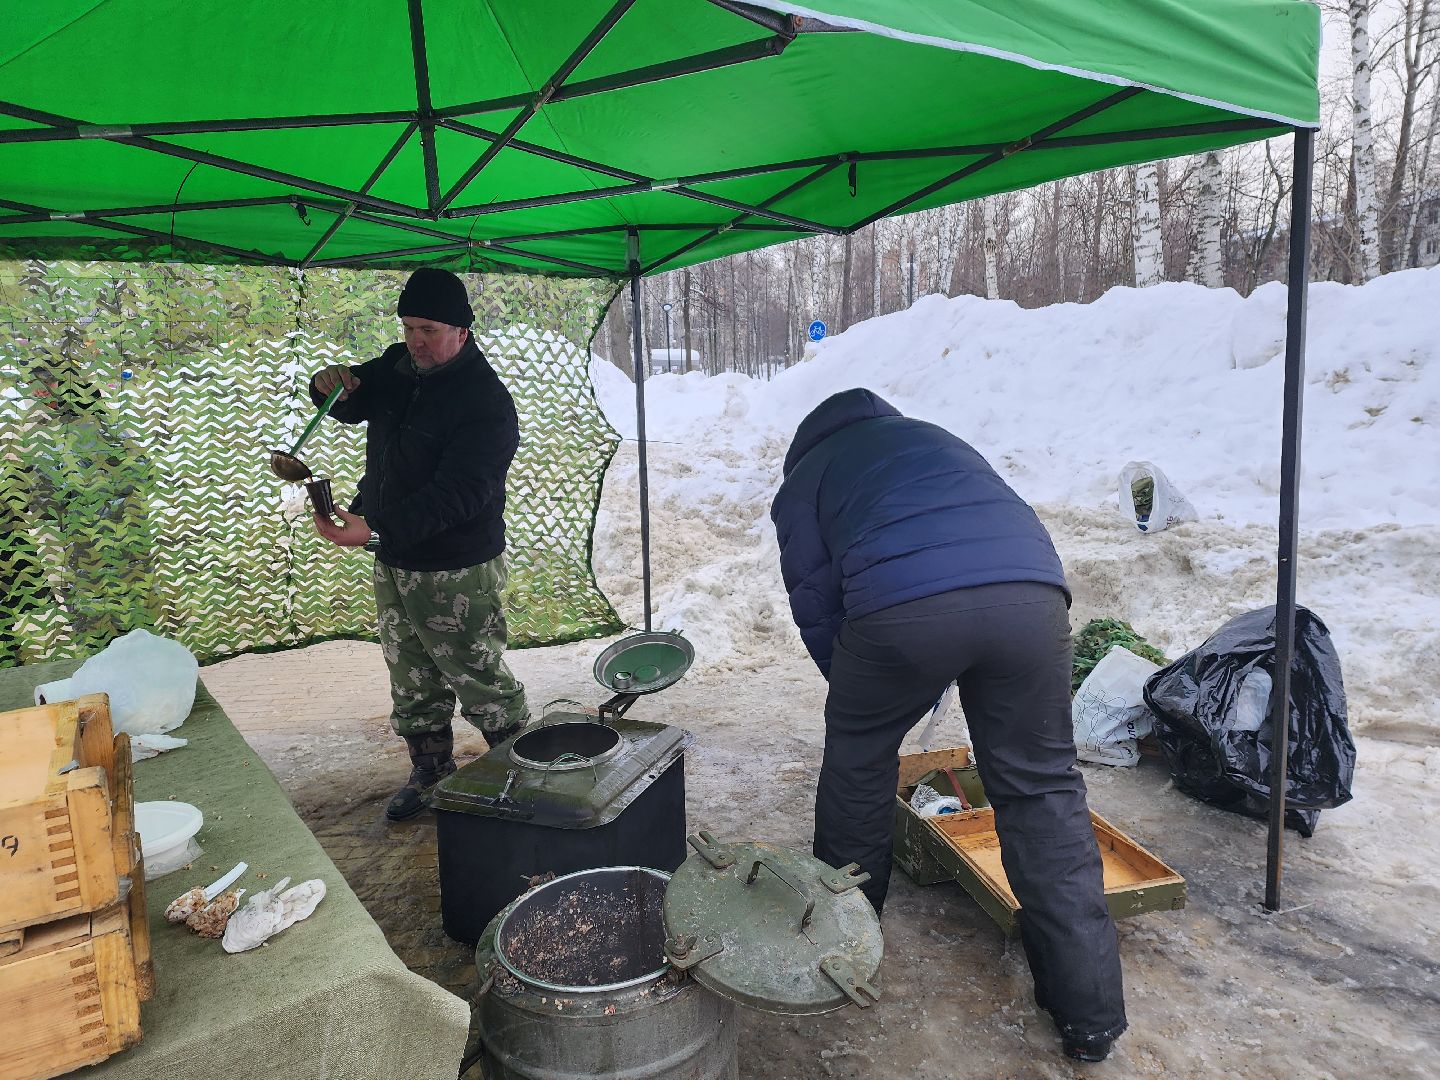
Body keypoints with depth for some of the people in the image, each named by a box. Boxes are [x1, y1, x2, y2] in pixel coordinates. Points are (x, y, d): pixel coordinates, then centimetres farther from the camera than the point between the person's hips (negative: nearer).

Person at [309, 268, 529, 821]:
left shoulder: (485, 401, -20)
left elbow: (457, 494, -28)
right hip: (393, 561, 8)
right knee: (412, 684, 18)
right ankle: (430, 772, 36)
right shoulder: (397, 366, 4)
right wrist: (333, 386, -3)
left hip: (456, 573, -8)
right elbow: (354, 406, 22)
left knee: (479, 681, 3)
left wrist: (375, 529, -36)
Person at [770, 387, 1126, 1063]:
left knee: (858, 758, 23)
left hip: (901, 603, -3)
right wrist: (942, 676, 50)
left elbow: (814, 601, 20)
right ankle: (1090, 1013, 21)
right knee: (1041, 785, 17)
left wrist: (861, 696, 36)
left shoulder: (803, 475, 27)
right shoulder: (937, 438, 39)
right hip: (1033, 592, 4)